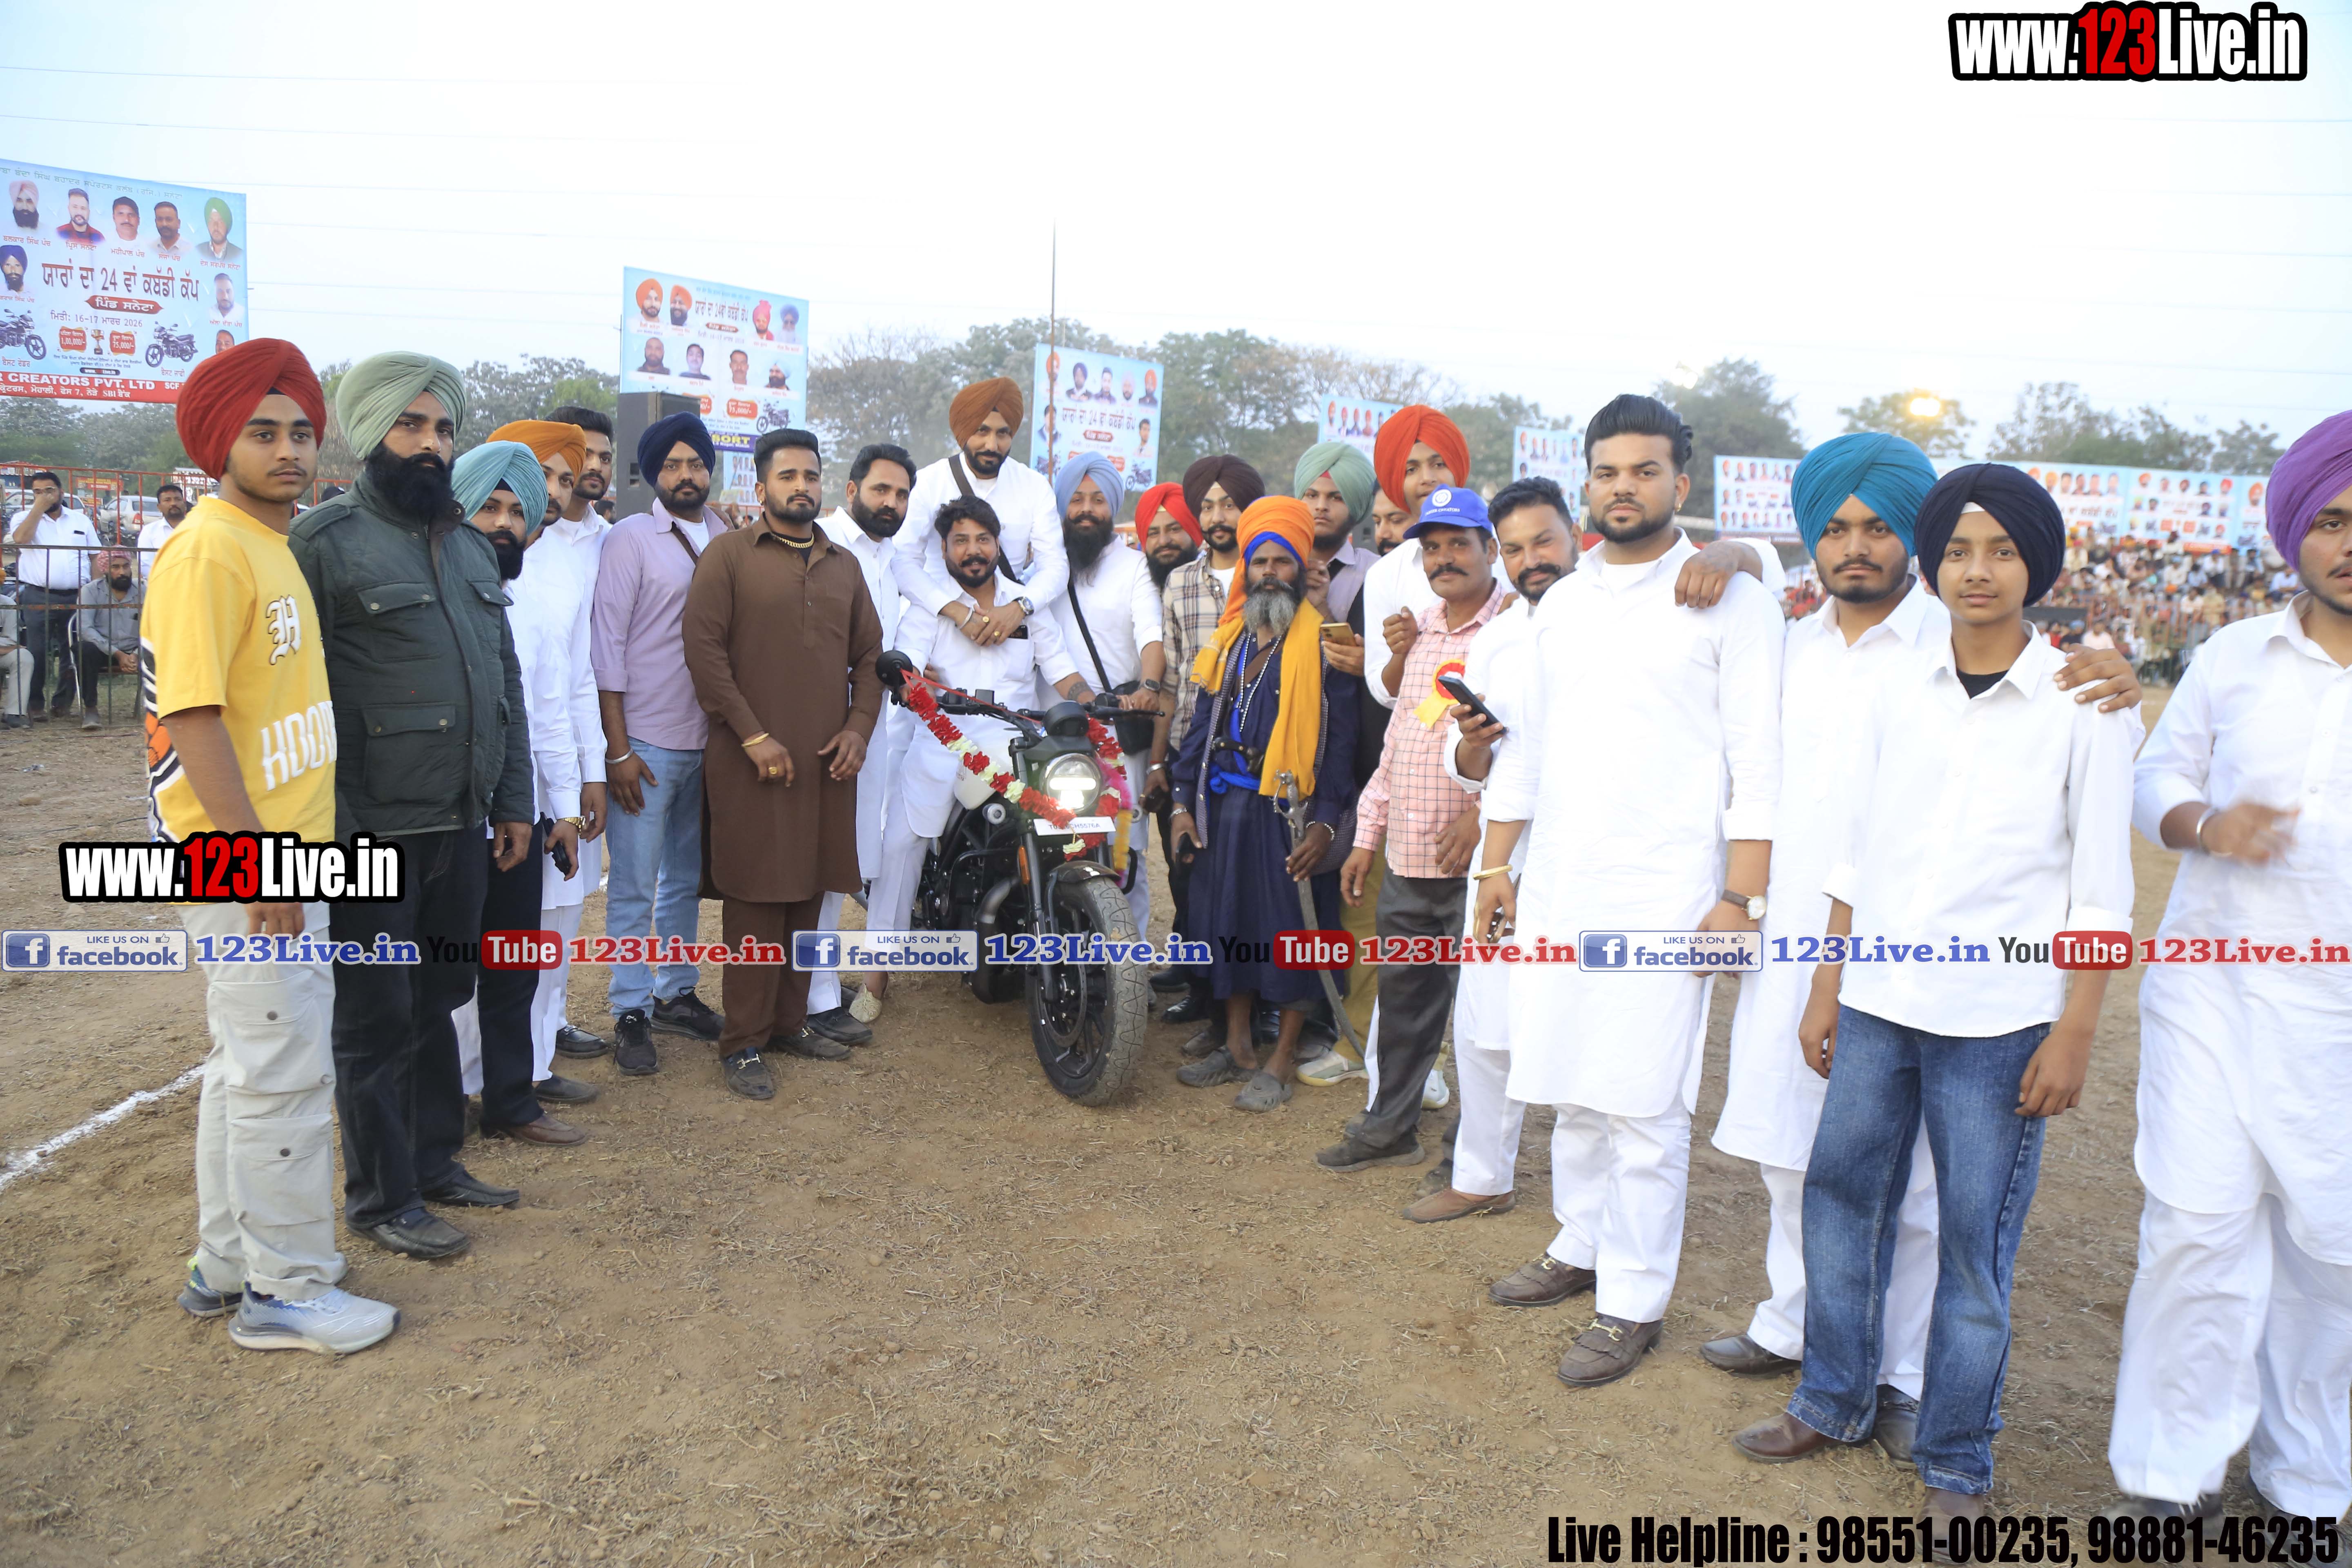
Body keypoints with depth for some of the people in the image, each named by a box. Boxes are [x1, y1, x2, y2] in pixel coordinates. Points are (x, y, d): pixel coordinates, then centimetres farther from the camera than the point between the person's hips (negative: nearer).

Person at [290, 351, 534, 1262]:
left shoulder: (470, 545, 14)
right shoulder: (326, 540, -8)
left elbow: (506, 678, 17)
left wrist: (513, 799, 14)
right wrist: (327, 827, -16)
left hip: (462, 822, 6)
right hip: (375, 829, -6)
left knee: (439, 998, 16)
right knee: (376, 1015, 5)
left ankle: (435, 1161, 31)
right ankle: (381, 1198, 18)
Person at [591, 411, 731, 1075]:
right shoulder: (630, 539, -4)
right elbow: (608, 643, -8)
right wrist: (617, 748, -12)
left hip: (708, 741, 5)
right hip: (646, 744, -5)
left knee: (687, 878, 15)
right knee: (634, 888, 1)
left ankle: (676, 994, 27)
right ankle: (631, 1014, 11)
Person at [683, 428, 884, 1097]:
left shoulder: (844, 565, 17)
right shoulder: (730, 555, 2)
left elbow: (869, 654, 18)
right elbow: (704, 648, -6)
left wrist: (858, 727, 3)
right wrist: (753, 735, -12)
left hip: (828, 761, 5)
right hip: (753, 759, -4)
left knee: (808, 896, 8)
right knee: (757, 899, -3)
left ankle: (790, 1021, 21)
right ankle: (744, 1042, 5)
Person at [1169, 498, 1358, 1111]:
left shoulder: (1323, 644, -5)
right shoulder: (1229, 639, 15)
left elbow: (1340, 740, -9)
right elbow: (1202, 724, 18)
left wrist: (1325, 823, -16)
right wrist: (1184, 802, 10)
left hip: (1289, 809, -6)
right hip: (1225, 806, 6)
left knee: (1291, 933, -1)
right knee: (1228, 923, 11)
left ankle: (1279, 1064, 10)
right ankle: (1236, 1047, 25)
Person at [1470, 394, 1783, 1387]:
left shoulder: (1730, 601, -3)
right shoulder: (1561, 604, 14)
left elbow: (1757, 760, -7)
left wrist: (1739, 898, -12)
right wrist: (1496, 864, 15)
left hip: (1663, 891, -5)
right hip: (1557, 885, 5)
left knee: (1641, 1102, -2)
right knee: (1569, 1085, 12)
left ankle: (1634, 1301, 11)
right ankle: (1582, 1246, 30)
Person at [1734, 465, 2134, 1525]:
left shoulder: (2082, 703, -5)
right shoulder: (1899, 691, 5)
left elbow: (2101, 888, -3)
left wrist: (2075, 1032, -7)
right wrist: (1826, 989, 10)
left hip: (2000, 1020, -4)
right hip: (1879, 1003, 4)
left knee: (1974, 1244, 4)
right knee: (1840, 1195, 13)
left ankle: (1955, 1464, 22)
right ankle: (1835, 1402, 32)